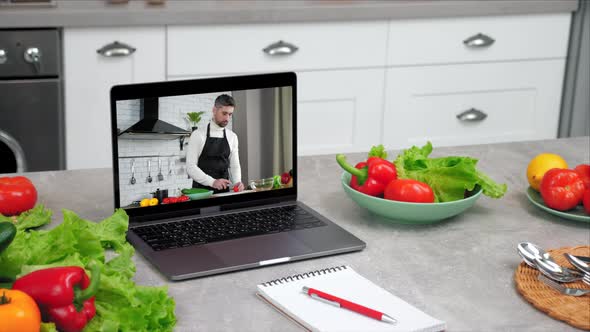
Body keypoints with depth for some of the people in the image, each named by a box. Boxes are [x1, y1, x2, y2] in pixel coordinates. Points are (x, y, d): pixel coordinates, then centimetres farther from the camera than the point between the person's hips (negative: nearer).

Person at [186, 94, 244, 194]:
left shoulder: (232, 137, 7)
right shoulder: (198, 135, -6)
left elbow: (234, 166, 10)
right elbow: (190, 167, -12)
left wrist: (237, 182, -12)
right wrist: (212, 182, -26)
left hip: (223, 192, 4)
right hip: (201, 191, -4)